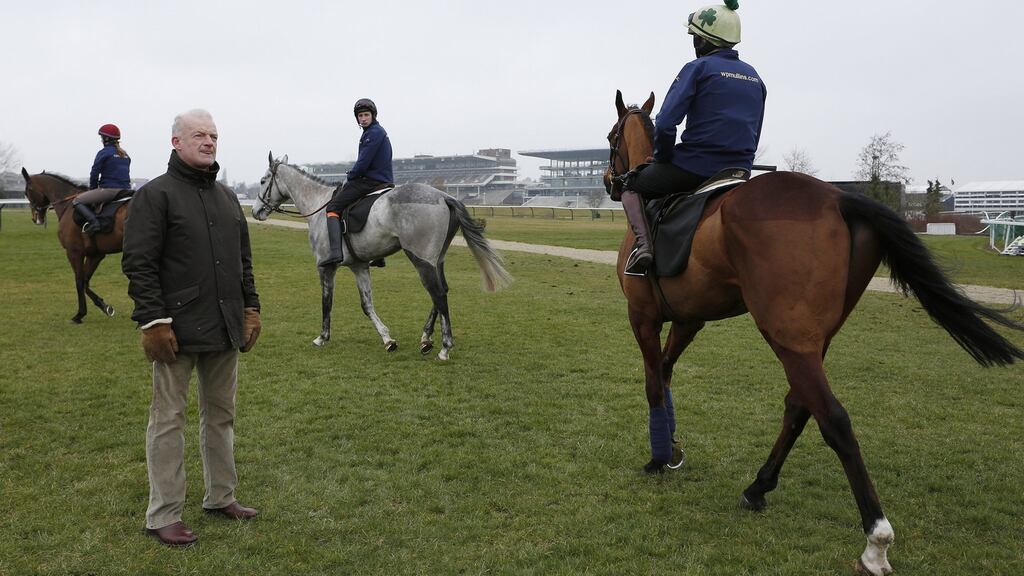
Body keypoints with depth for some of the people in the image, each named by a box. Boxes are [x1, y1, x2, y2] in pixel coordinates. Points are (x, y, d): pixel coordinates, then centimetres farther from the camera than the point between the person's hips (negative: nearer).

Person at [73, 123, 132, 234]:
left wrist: (92, 190, 11)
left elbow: (94, 174, -4)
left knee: (76, 201, 0)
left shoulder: (104, 153, -5)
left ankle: (92, 221, -20)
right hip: (126, 190, 7)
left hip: (109, 189, -7)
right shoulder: (125, 155, 16)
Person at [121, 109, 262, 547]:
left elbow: (244, 260, 19)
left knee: (221, 415, 15)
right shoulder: (155, 195, -7)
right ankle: (163, 516, 10)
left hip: (226, 329, 7)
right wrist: (154, 321, -18)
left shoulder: (227, 197, 14)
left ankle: (221, 496, 29)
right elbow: (138, 264, -12)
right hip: (178, 330, -7)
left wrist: (250, 307, 11)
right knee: (169, 419, 2)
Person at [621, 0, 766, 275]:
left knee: (630, 187, 15)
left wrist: (663, 158, -1)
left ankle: (642, 242, -9)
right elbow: (753, 135, 16)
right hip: (739, 171, 6)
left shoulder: (698, 68, -7)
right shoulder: (754, 76, 14)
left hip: (694, 166, -6)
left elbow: (665, 124, -16)